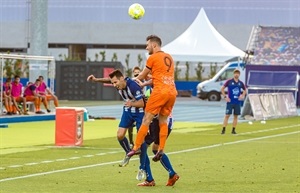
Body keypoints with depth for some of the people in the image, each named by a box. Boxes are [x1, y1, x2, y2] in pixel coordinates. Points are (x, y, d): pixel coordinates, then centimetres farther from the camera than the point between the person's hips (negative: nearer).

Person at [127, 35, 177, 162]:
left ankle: (137, 147, -6)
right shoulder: (169, 57, 21)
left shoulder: (153, 57, 1)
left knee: (146, 120, -3)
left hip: (160, 91, -7)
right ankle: (161, 150, 4)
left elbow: (142, 76, 11)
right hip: (172, 92, 7)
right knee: (163, 121, 12)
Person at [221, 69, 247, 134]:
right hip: (230, 101, -3)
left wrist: (243, 96, 7)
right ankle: (223, 130, -5)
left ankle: (233, 130, 12)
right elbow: (222, 89, 1)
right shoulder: (229, 81, -3)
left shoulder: (240, 83, 7)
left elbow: (245, 90, 23)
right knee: (227, 115, -6)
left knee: (236, 116, 4)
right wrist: (225, 96, -7)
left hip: (237, 102, 3)